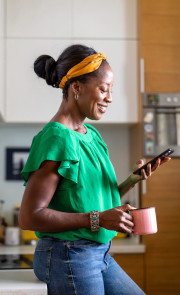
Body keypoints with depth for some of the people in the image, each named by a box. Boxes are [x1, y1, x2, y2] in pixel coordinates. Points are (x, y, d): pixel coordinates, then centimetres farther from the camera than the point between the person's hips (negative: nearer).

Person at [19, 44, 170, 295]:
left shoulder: (92, 135, 9)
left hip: (100, 255, 9)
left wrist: (131, 181, -2)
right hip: (69, 257, -8)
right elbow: (29, 216, -21)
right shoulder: (56, 138, -18)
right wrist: (97, 219, -23)